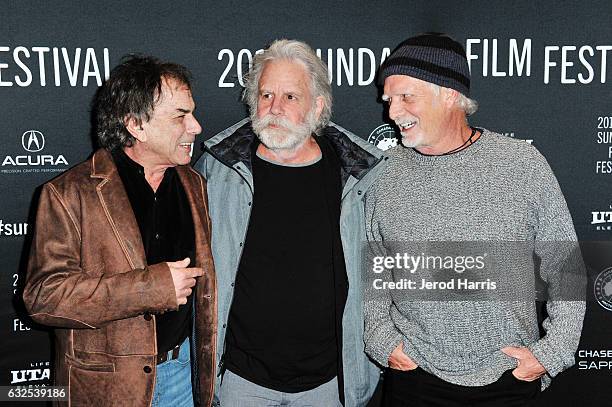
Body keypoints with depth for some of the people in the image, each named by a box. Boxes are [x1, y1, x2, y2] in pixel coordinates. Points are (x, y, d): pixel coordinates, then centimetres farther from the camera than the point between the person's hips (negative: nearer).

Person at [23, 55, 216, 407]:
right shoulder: (69, 194, -14)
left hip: (184, 368, 5)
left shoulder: (194, 184, 4)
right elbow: (43, 294, -21)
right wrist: (154, 286, -24)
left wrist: (206, 364, 11)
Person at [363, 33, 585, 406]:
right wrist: (380, 338, -3)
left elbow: (564, 267, 0)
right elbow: (371, 268, 7)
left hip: (511, 377, 0)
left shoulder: (524, 164, -7)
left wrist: (553, 352, -5)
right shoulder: (383, 175, -3)